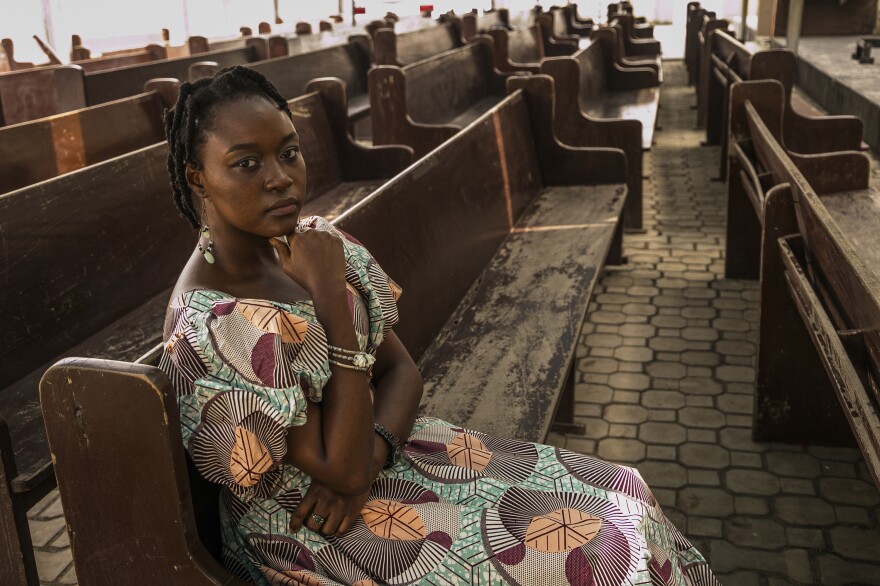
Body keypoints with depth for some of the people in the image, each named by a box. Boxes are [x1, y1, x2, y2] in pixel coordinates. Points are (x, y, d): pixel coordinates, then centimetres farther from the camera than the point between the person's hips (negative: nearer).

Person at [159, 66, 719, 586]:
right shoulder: (209, 327, -26)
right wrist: (330, 298, -26)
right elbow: (340, 469, -24)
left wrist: (368, 456, -19)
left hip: (383, 449, 7)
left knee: (623, 499, 0)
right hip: (308, 530, -6)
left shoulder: (312, 242, -4)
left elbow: (400, 368, 2)